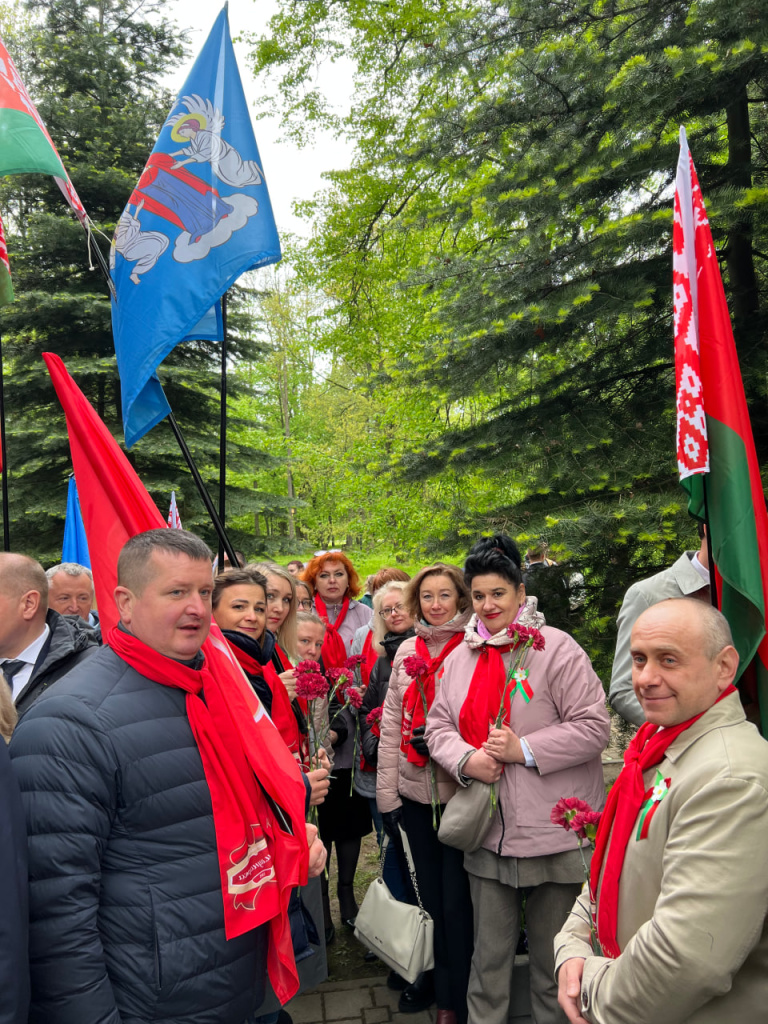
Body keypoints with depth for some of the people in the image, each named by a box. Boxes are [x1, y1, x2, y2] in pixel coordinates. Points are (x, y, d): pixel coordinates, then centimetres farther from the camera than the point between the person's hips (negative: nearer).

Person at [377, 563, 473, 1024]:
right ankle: (434, 977, 39)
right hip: (414, 791, 4)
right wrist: (387, 792, 4)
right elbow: (391, 723, 6)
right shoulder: (407, 650, 6)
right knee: (429, 892, 19)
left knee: (456, 899, 7)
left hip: (459, 791, -4)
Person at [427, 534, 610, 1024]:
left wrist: (524, 750, -20)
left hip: (554, 832, -4)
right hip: (488, 832, 4)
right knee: (489, 951, 18)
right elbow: (438, 724, 10)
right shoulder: (460, 658, 8)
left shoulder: (556, 648, -11)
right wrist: (464, 759, -10)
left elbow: (594, 726, -14)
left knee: (553, 956, 13)